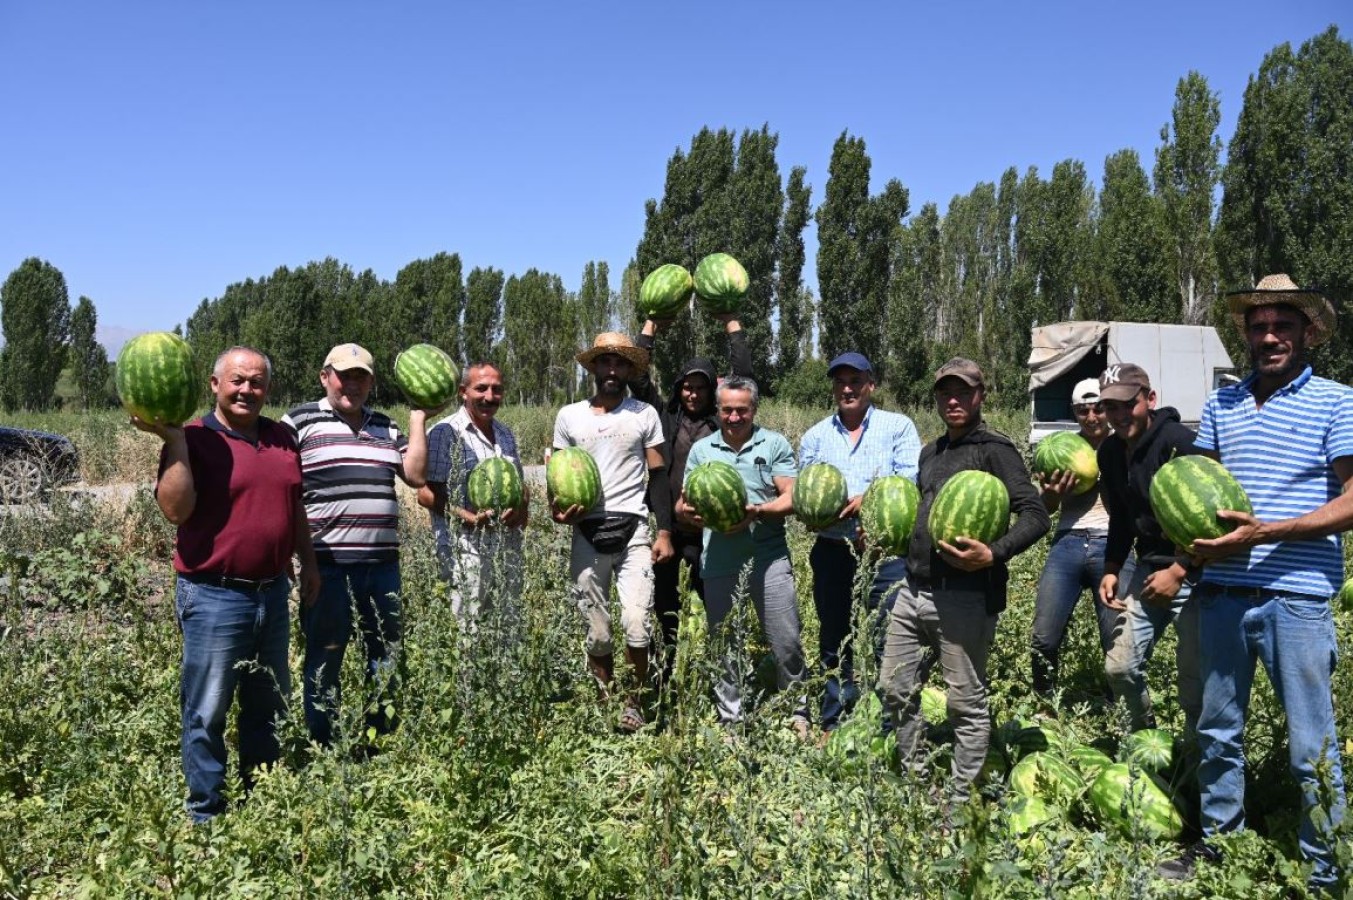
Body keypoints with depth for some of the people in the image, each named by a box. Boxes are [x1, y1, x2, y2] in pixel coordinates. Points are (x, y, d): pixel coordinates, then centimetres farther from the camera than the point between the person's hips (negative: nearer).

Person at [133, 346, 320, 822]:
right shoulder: (194, 439, -8)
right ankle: (206, 814, 17)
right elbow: (175, 510, -20)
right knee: (207, 713, 3)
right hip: (214, 598, -6)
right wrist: (174, 441, -24)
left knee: (270, 708, 17)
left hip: (273, 593, 6)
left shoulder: (280, 437, 10)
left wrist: (308, 561, 18)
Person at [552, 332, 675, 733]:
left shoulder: (644, 414, 7)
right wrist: (558, 510, -6)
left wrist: (665, 532, 0)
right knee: (597, 632, 5)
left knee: (636, 625, -11)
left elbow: (658, 476, 7)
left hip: (633, 530, -1)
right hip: (587, 534, 2)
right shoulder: (569, 416, 10)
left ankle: (634, 702, 10)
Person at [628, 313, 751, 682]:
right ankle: (668, 663, 26)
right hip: (666, 524, 2)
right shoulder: (665, 415, 7)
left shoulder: (721, 420, 3)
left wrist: (733, 325, -1)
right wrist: (651, 327, 1)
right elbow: (637, 377, 2)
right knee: (664, 599, 12)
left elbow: (743, 377, -2)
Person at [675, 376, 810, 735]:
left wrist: (758, 511, -19)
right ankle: (731, 720, 21)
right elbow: (683, 504, 11)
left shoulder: (775, 444, 4)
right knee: (724, 646, 9)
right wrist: (690, 511, -13)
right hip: (719, 561, 2)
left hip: (769, 557, -2)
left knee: (786, 642, 1)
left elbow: (791, 499, -2)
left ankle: (797, 713, 18)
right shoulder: (701, 449, 11)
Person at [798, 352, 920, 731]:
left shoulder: (898, 426, 5)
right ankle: (833, 725, 26)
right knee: (835, 644, 13)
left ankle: (890, 728, 7)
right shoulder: (815, 436, 14)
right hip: (833, 552, 4)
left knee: (890, 642, -4)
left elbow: (912, 477, -8)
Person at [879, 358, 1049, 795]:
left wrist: (994, 555, -27)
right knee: (896, 689, 13)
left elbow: (1035, 516, -14)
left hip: (963, 598, -8)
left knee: (966, 703, 2)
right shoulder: (930, 453, 18)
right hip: (913, 590, 8)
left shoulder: (994, 450, -6)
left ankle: (963, 800, 15)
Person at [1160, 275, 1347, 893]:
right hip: (1221, 592, 5)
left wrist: (1266, 532, -18)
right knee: (1217, 731, 14)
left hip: (1296, 596, -4)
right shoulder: (1222, 404, 13)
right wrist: (1193, 534, -4)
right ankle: (1216, 843, 29)